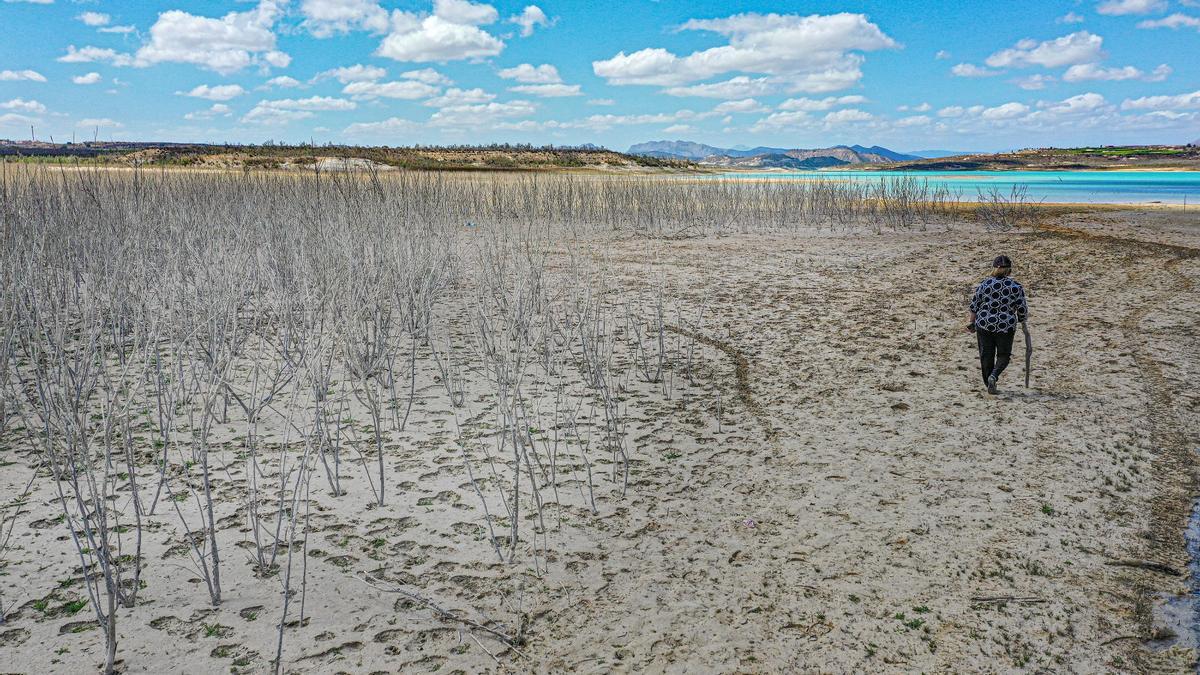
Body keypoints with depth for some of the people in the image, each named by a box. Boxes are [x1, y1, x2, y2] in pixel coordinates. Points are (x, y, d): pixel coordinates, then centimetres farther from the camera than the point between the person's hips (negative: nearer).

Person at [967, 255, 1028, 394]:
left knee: (986, 355, 12)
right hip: (1006, 327, -1)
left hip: (984, 325, 1)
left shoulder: (984, 283, -3)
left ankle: (989, 385, 18)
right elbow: (1022, 310, -2)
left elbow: (974, 305, 1)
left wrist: (972, 322, 13)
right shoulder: (1016, 287, -4)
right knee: (1003, 355, 14)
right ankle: (993, 376, -11)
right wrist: (1021, 321, 18)